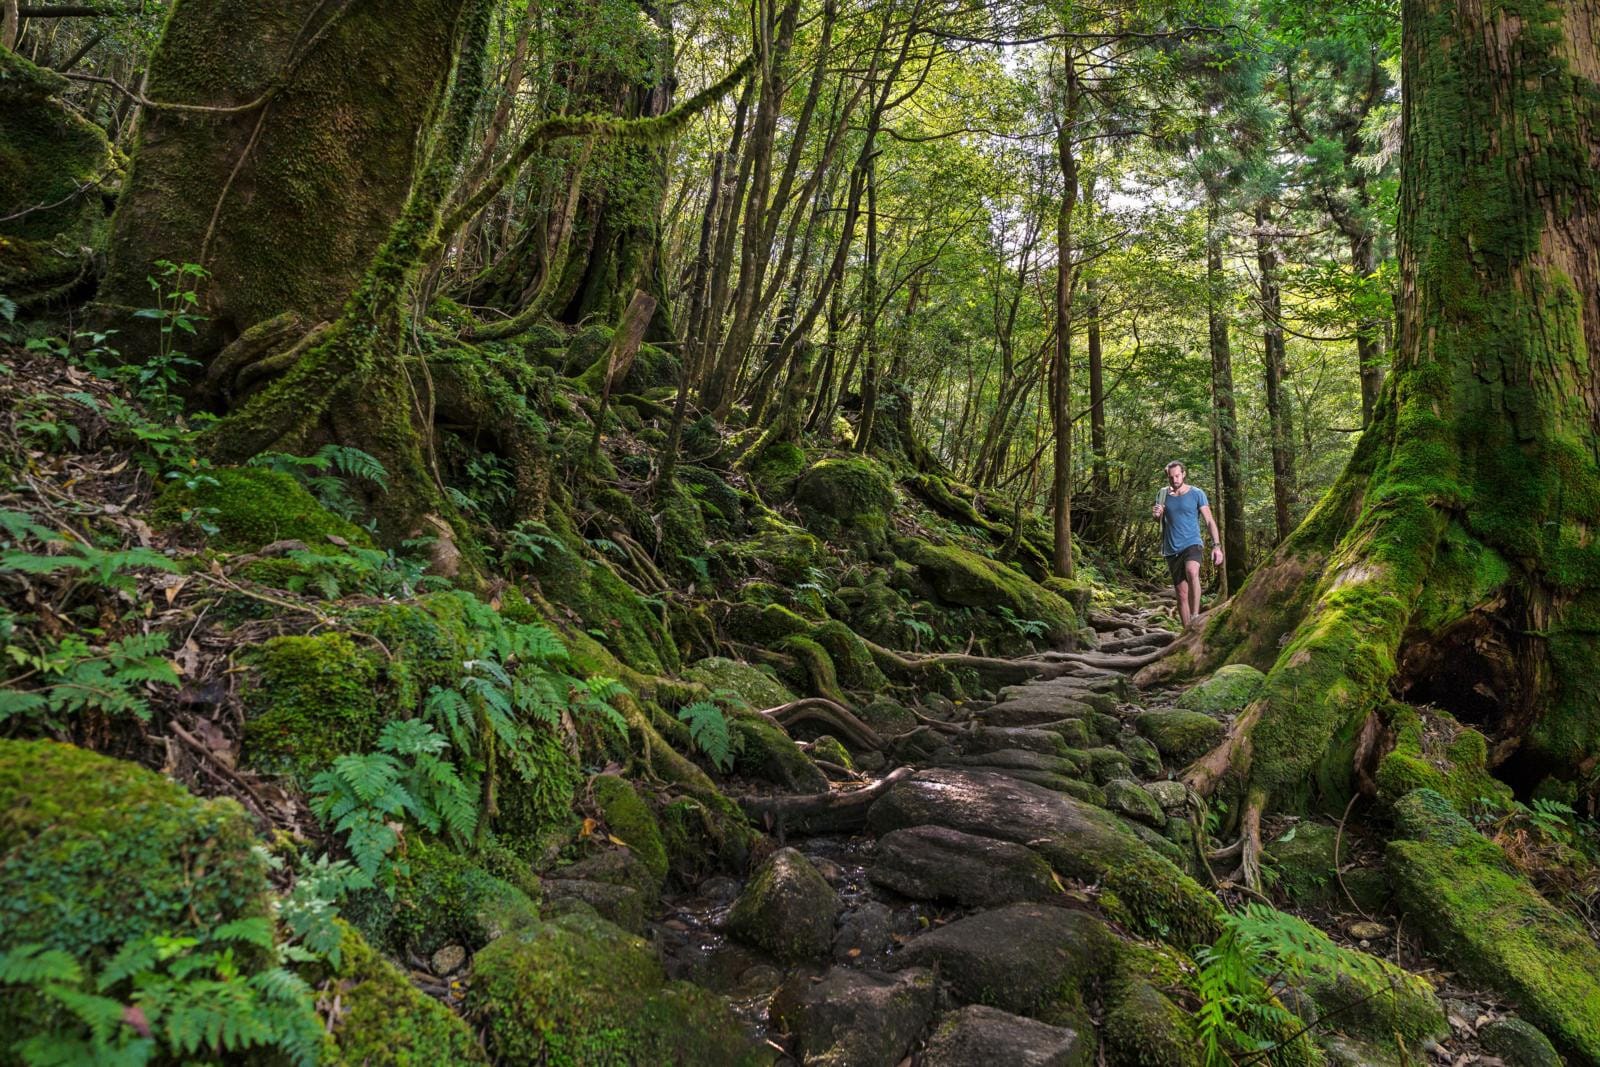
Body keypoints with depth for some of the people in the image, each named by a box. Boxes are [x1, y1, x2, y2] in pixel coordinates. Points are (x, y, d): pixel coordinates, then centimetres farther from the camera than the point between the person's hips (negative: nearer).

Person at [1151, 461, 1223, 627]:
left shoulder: (1197, 493, 0)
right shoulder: (1163, 494, 9)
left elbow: (1209, 521, -3)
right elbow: (1160, 520, 19)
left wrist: (1216, 545, -15)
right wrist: (1156, 514, -6)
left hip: (1191, 544, -4)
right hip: (1172, 549, 4)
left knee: (1192, 572, -35)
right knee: (1182, 594, 4)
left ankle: (1195, 618, -34)